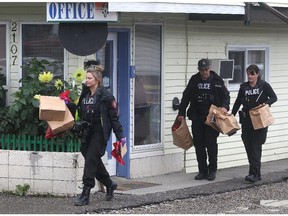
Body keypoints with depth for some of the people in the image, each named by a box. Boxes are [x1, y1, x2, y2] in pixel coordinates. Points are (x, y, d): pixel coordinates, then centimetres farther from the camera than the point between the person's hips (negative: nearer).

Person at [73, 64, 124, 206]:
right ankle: (110, 185, 33)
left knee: (91, 160, -11)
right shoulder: (85, 95, 11)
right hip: (87, 133, 7)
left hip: (99, 133, -7)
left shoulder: (105, 96, -10)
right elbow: (80, 112, 19)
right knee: (95, 162, 12)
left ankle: (85, 194, -8)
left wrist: (120, 136, -10)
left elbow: (114, 117, -9)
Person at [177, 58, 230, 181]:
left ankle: (212, 171, 6)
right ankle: (202, 171, 11)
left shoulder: (217, 80, 1)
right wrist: (181, 113, 9)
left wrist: (225, 106, -15)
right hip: (197, 118, 3)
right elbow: (186, 97, 14)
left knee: (211, 144, -5)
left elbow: (226, 95, 4)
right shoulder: (194, 80, 8)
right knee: (198, 144, 3)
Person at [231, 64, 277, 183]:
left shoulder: (264, 85, -2)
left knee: (256, 145, -10)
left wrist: (266, 103, -17)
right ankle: (256, 173, 10)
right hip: (246, 120, 5)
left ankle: (254, 173, -13)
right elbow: (238, 102, 16)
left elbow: (274, 97, 1)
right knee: (248, 146, 2)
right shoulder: (244, 87, 9)